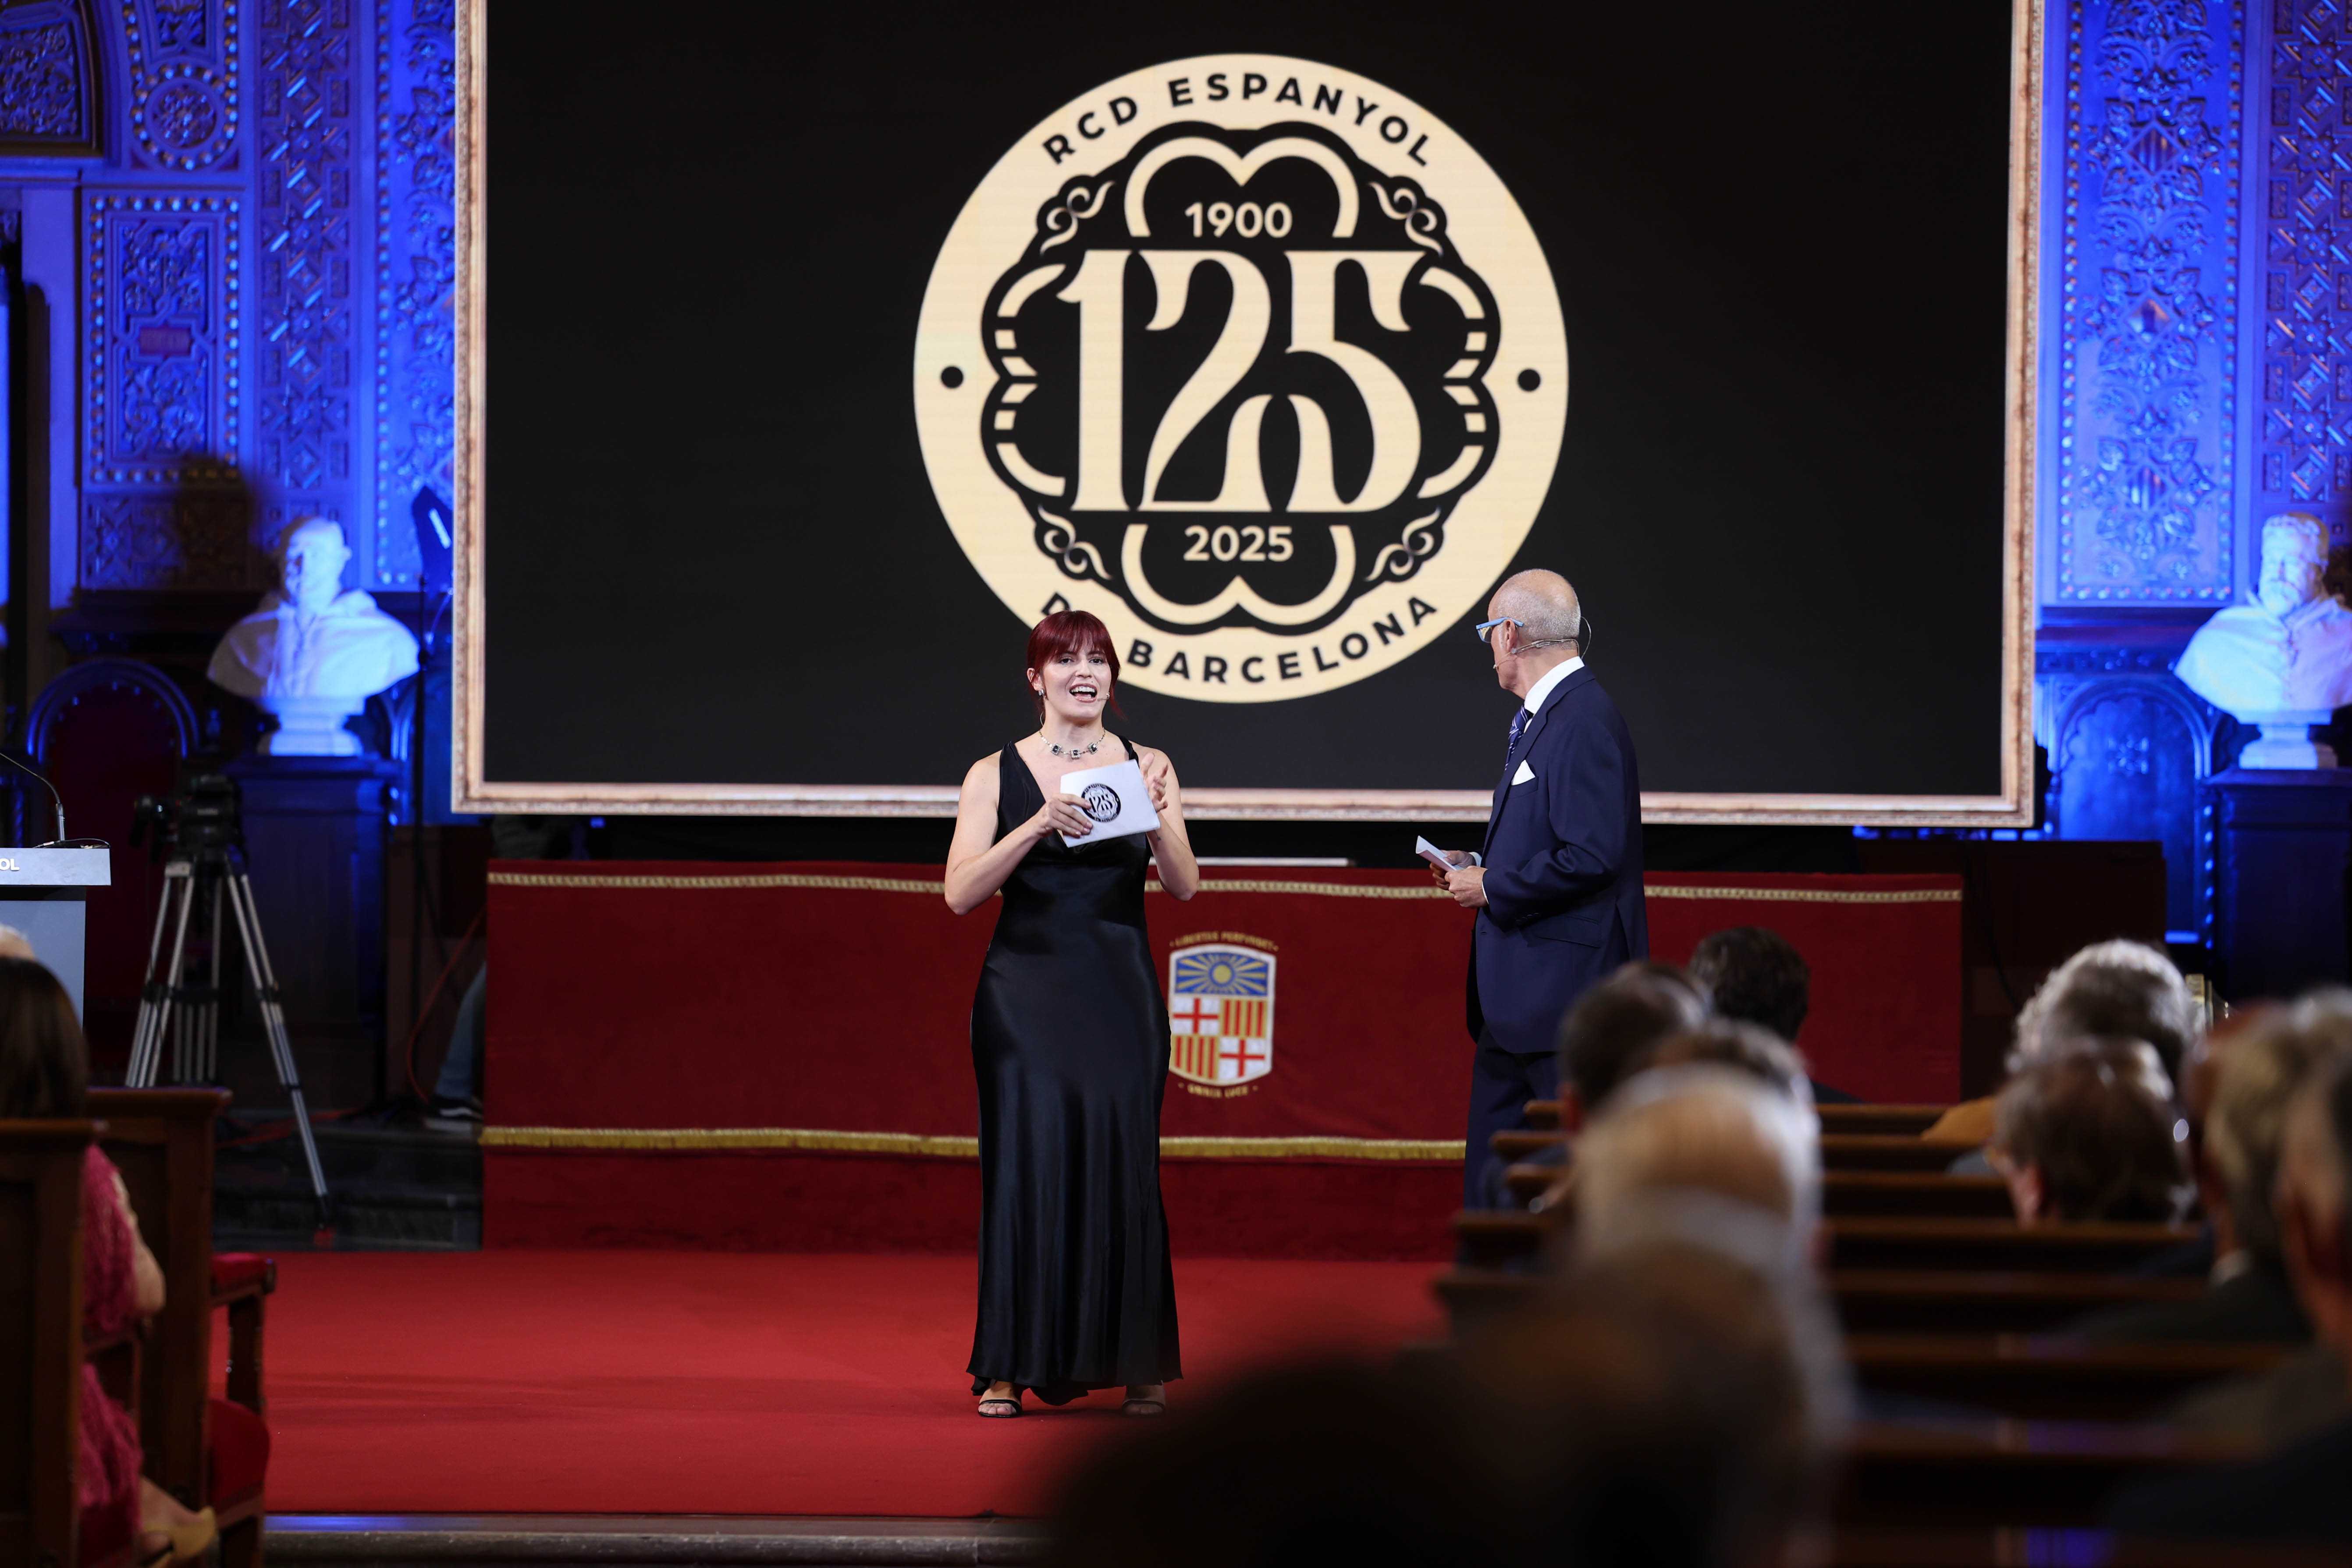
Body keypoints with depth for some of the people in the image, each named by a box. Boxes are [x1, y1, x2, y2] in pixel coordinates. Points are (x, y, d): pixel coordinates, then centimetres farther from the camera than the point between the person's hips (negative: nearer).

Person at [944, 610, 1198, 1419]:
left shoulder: (1146, 768, 7)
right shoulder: (996, 775, 5)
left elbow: (1185, 886, -3)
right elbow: (961, 893, -6)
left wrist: (1159, 817, -22)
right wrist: (1040, 826, -19)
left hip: (1119, 995, 1)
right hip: (1025, 997, -1)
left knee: (1121, 1167, -2)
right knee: (1027, 1164, -7)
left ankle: (1137, 1366, 8)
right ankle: (1011, 1367, -1)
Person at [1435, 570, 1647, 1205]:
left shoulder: (1585, 722, -16)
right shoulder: (1537, 718, 16)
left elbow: (1591, 856, -24)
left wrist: (1493, 888, -14)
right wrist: (1480, 867, 10)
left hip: (1567, 988, -11)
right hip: (1519, 997, 11)